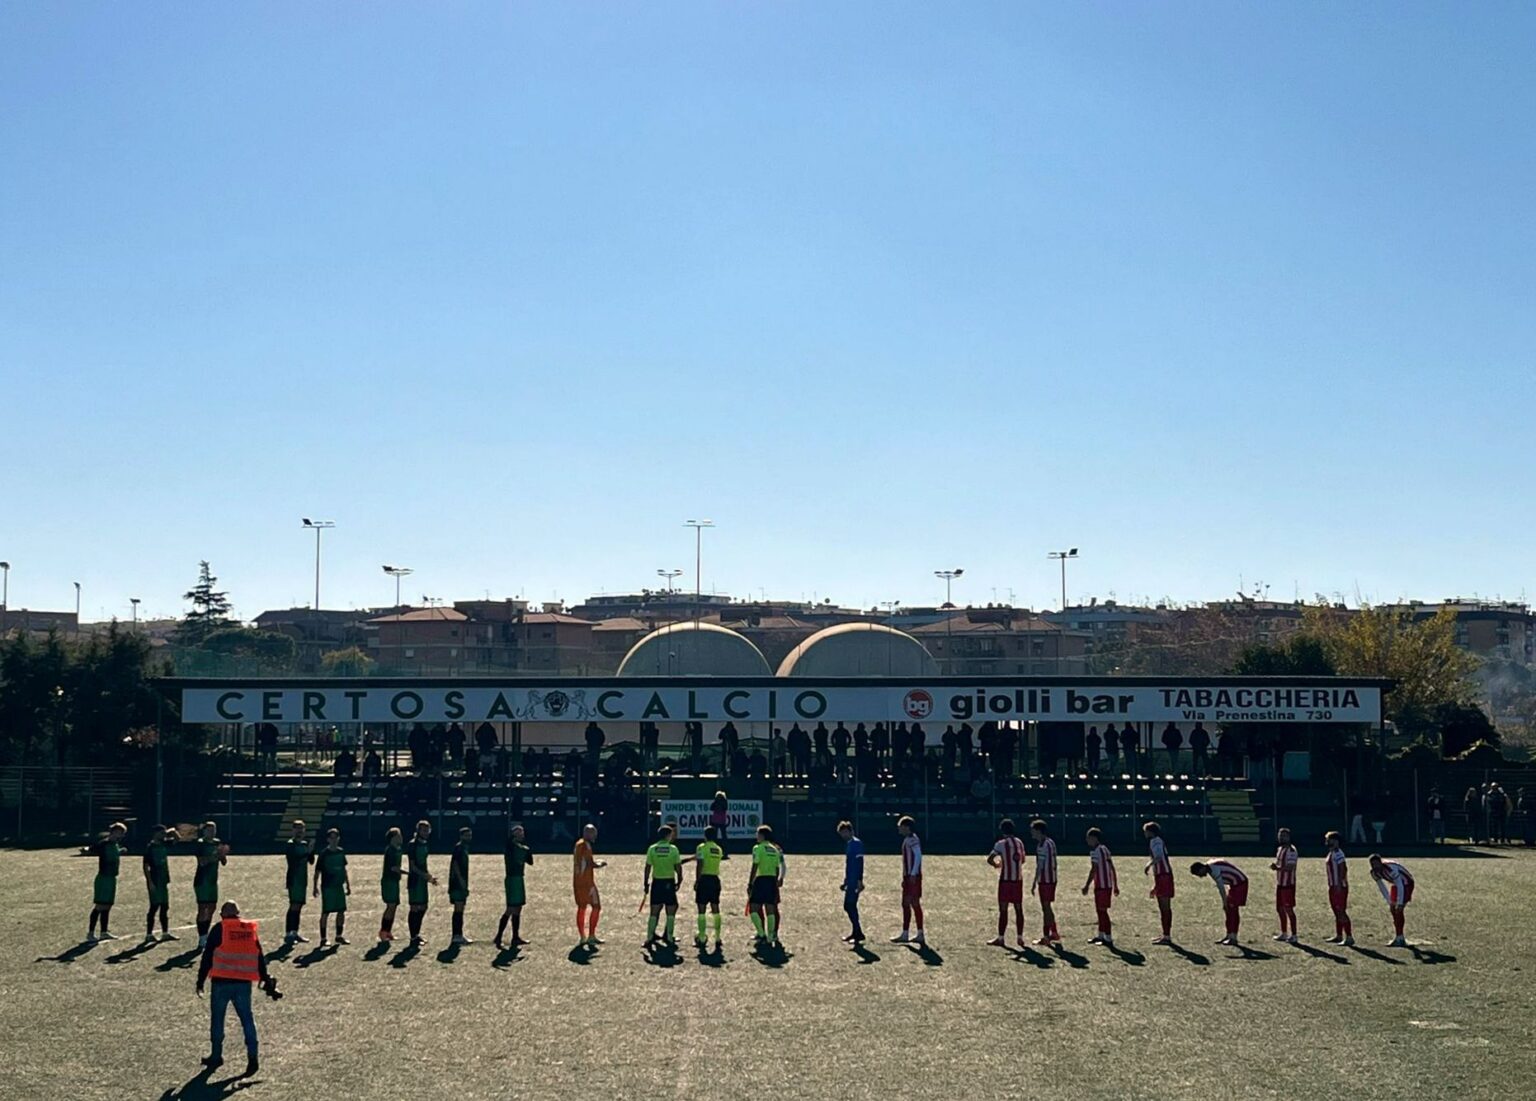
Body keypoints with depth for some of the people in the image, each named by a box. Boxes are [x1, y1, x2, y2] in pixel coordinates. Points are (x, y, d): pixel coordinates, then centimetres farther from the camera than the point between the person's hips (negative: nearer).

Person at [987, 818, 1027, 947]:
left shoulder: (1001, 843, -10)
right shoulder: (1019, 842, 8)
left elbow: (989, 859, -13)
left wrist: (996, 864, 7)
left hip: (1005, 879, -5)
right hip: (1018, 879, 5)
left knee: (1003, 909, -1)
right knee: (1018, 909, 9)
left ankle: (1000, 938, 1)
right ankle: (1020, 937, 11)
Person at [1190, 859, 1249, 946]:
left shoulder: (1214, 869, -22)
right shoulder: (1211, 868, 8)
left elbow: (1221, 887, -21)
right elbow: (1219, 886, 11)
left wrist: (1224, 902, -14)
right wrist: (1225, 902, 9)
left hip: (1239, 883, -10)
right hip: (1235, 883, 10)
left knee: (1232, 910, -9)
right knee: (1228, 910, 10)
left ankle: (1233, 938, -7)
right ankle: (1229, 936, 14)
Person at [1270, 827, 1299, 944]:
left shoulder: (1291, 850, -14)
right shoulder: (1280, 849, 15)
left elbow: (1290, 867, -21)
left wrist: (1277, 868, -29)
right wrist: (1275, 866, 3)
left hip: (1288, 884, -9)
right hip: (1280, 883, 9)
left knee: (1289, 910, -6)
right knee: (1280, 909, 14)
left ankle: (1293, 935, 0)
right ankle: (1284, 933, 25)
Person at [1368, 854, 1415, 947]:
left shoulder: (1390, 868, -35)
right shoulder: (1374, 872, -10)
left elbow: (1400, 885, -33)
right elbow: (1381, 887, 4)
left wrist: (1400, 903, -33)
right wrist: (1389, 901, 4)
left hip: (1406, 884, -8)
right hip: (1395, 885, 8)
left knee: (1398, 911, -15)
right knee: (1393, 910, 5)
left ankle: (1399, 939, -14)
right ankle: (1400, 938, 12)